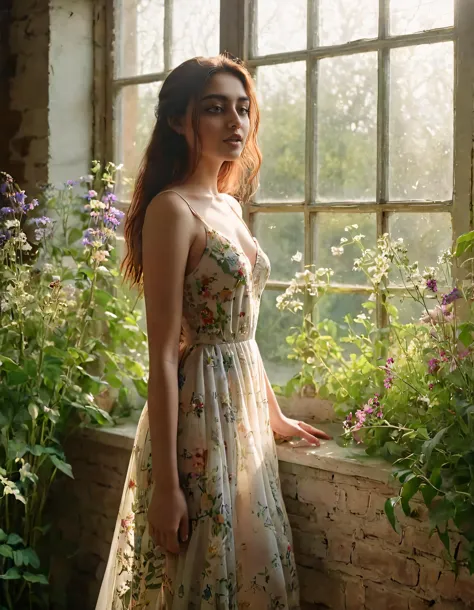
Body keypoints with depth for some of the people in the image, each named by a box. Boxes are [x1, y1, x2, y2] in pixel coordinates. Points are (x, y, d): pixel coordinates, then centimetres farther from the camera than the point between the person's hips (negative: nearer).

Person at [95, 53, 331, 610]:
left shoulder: (228, 205, 11)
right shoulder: (172, 209, -14)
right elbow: (163, 354, -18)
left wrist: (274, 415, 25)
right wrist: (165, 484, -20)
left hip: (245, 408, 9)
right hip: (197, 412, -8)